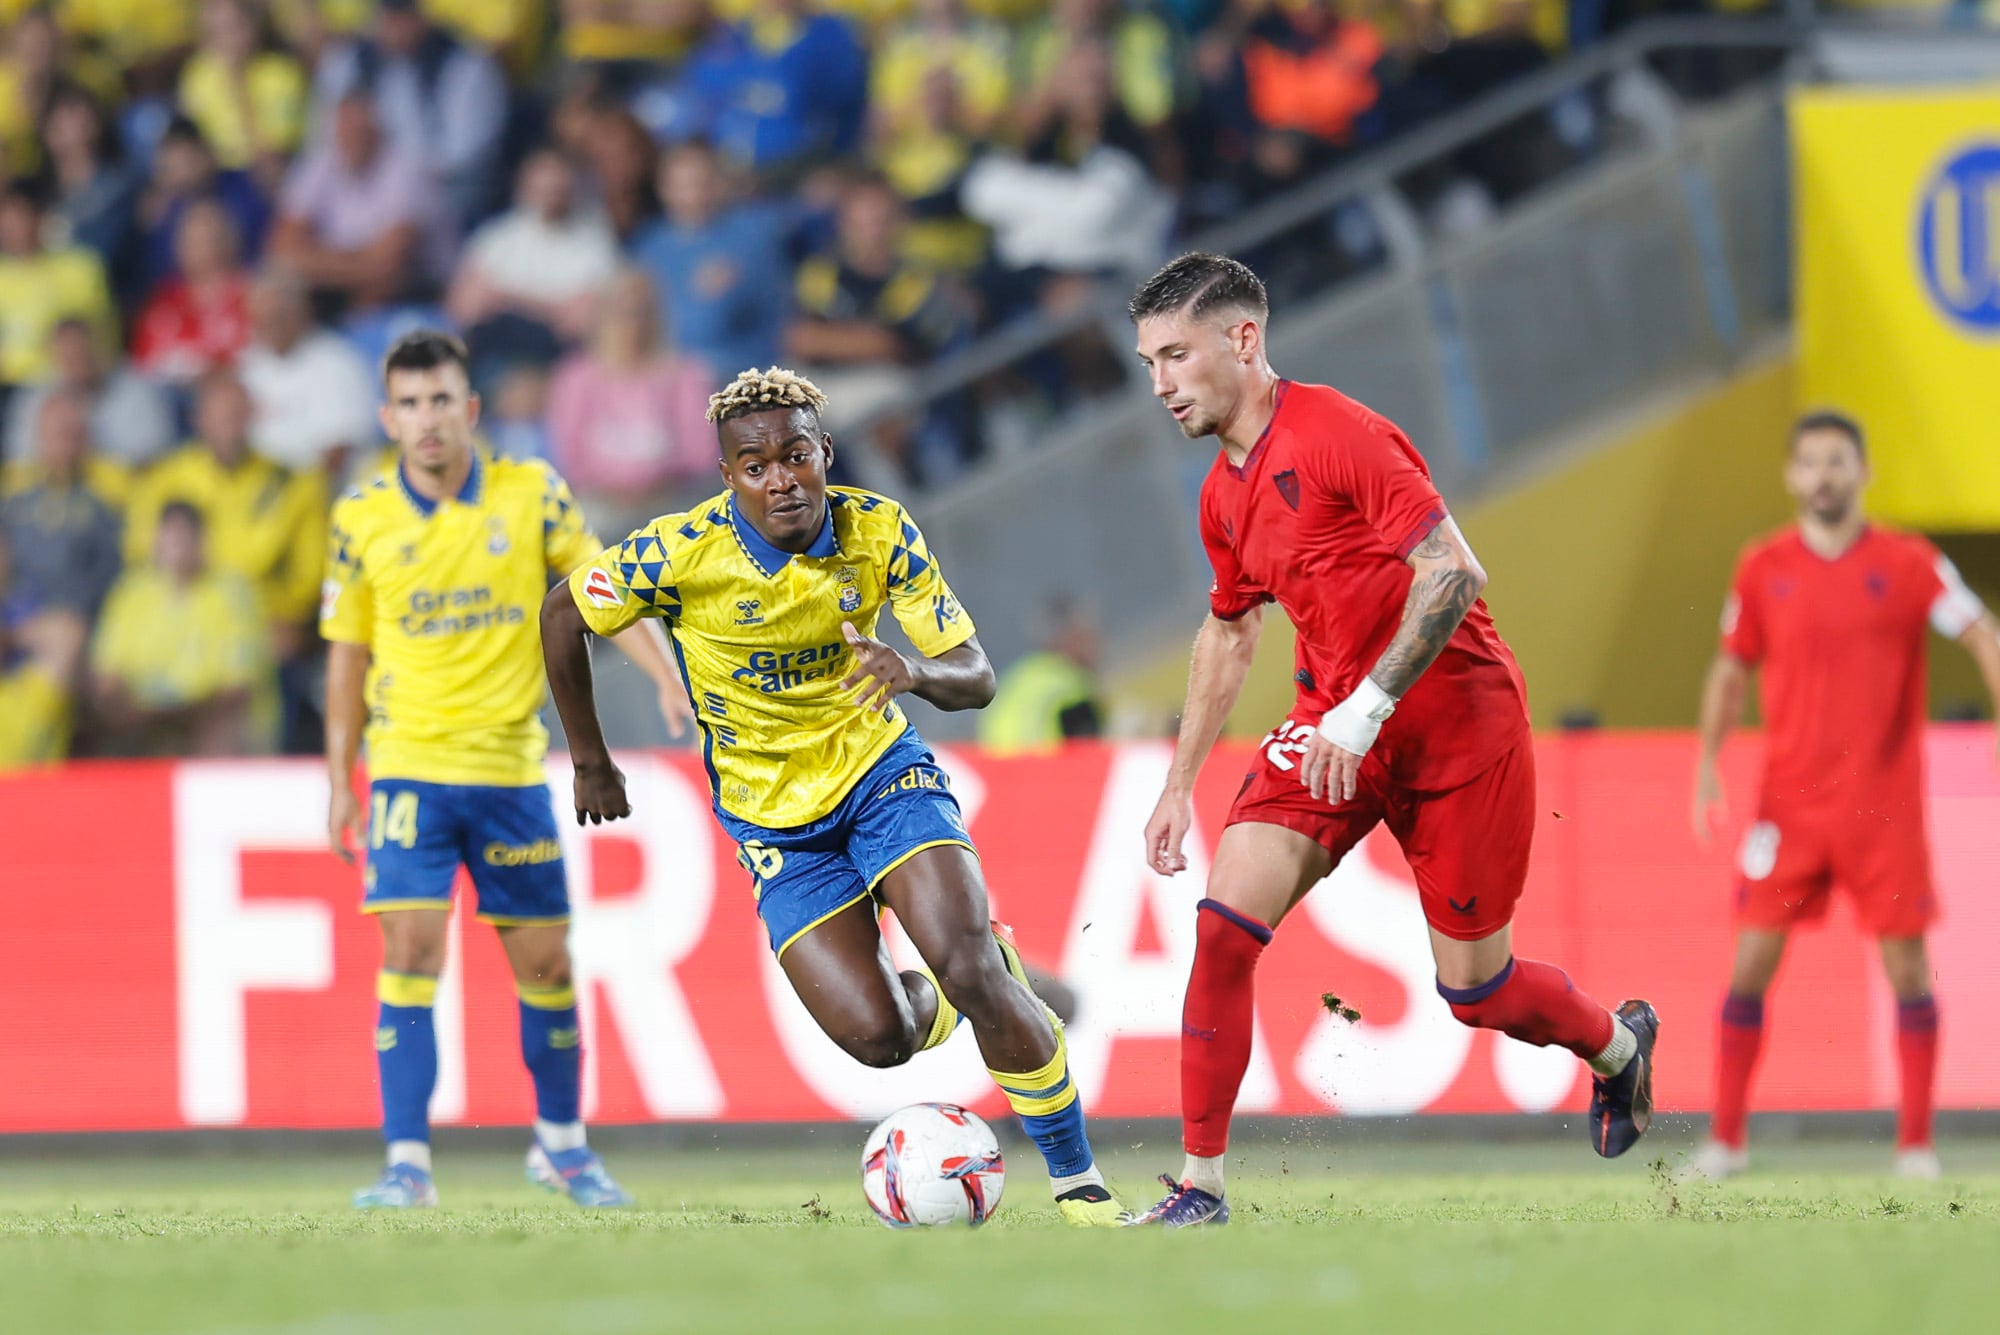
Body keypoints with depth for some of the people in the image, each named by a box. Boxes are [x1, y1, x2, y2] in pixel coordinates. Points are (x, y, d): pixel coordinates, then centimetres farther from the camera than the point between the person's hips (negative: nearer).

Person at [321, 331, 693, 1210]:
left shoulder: (531, 494, -3)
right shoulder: (361, 518, -1)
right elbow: (347, 653, 7)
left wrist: (666, 678, -14)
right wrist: (339, 783, 6)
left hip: (510, 766, 1)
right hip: (408, 767, -1)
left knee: (544, 961, 7)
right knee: (411, 951, -14)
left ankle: (561, 1145, 27)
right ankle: (407, 1163, -12)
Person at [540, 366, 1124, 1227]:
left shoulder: (879, 532, -13)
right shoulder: (682, 552, -19)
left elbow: (975, 676, -13)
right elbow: (563, 617, -3)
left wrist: (915, 673, -37)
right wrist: (591, 764, 4)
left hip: (883, 774, 0)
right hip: (775, 821, 0)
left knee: (971, 971, -23)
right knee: (877, 1037, -12)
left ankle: (1076, 1178, -7)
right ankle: (949, 997, 26)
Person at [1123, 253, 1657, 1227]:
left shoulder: (1333, 434, -18)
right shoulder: (1223, 495, 8)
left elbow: (1455, 574, -24)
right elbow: (1228, 633, 24)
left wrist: (1366, 707, -27)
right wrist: (1179, 783, 21)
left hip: (1457, 721, -7)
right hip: (1334, 725, 7)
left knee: (1473, 988, 1)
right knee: (1224, 918, -14)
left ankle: (1618, 1045, 35)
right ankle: (1199, 1189, -10)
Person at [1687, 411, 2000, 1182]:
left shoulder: (1907, 564, -3)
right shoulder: (1763, 569, 4)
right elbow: (1732, 671, 13)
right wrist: (1708, 764, 3)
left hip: (1884, 804, -1)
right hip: (1789, 799, 2)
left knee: (1906, 966, -1)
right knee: (1752, 963, -3)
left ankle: (1916, 1144, 6)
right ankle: (1726, 1139, 4)